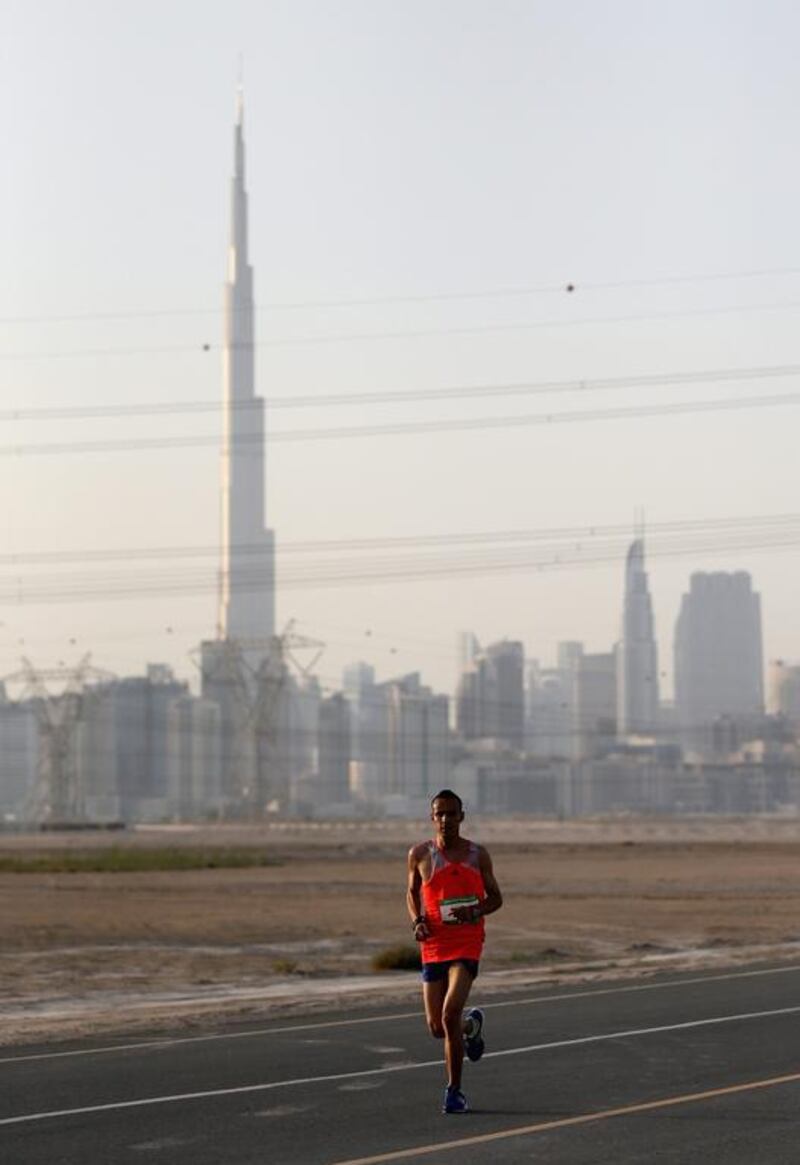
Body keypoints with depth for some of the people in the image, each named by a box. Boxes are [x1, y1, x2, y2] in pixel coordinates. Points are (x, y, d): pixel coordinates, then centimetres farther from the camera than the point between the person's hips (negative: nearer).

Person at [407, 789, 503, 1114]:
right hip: (433, 945, 3)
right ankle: (471, 1024, 42)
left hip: (467, 944, -3)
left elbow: (495, 898, 9)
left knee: (450, 1017, -19)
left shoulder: (478, 855, 1)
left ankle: (454, 1091, -5)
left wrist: (475, 912, -12)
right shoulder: (419, 854, 3)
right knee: (437, 1028, 5)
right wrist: (417, 921, -2)